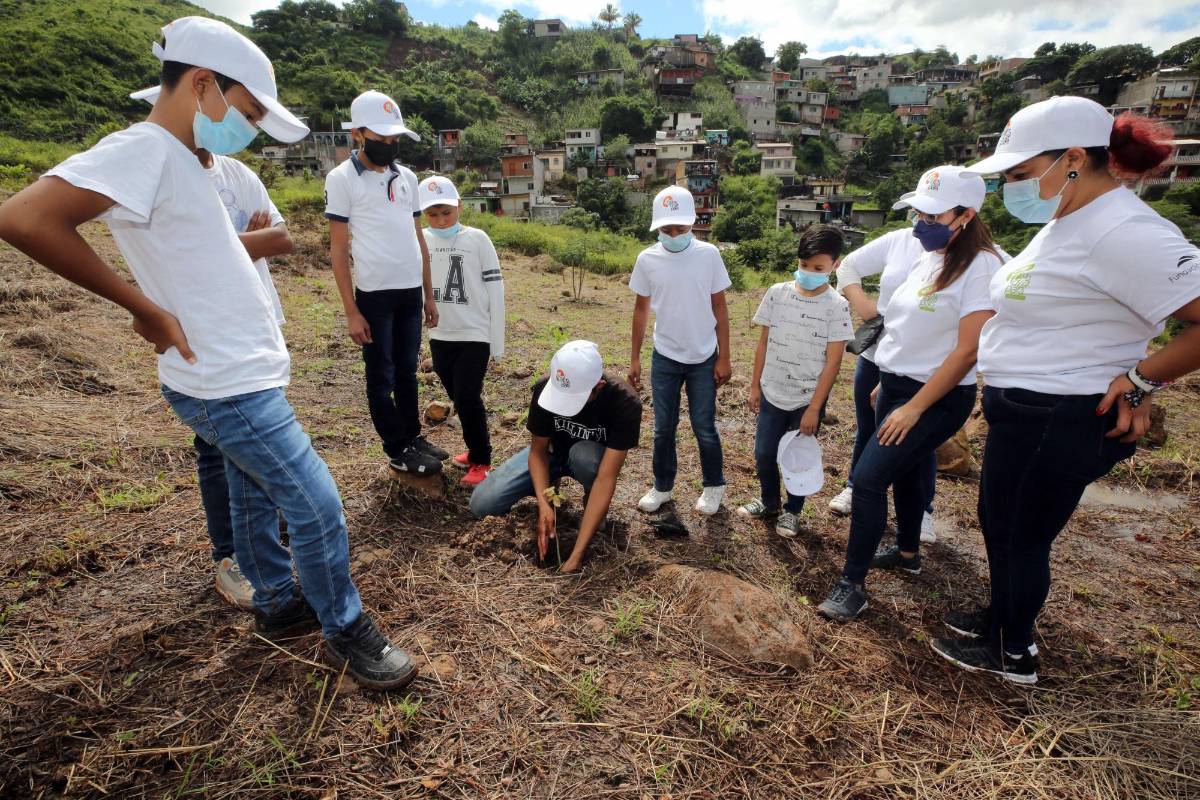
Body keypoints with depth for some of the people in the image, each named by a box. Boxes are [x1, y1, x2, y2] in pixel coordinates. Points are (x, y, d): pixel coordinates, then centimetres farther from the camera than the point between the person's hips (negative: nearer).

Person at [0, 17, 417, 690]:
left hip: (243, 376, 10)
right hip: (228, 387, -10)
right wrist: (143, 306, -21)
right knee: (318, 508, -5)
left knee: (255, 498, 21)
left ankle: (279, 605, 39)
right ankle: (347, 632, 14)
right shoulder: (143, 150, -16)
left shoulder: (184, 161, 12)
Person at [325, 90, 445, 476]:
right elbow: (338, 249, -6)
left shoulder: (406, 177, 11)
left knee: (407, 370, 15)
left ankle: (413, 436, 28)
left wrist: (429, 294, 12)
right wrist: (351, 311, -11)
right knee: (382, 376, 6)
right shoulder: (342, 178, -4)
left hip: (411, 292, 5)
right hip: (375, 296, -5)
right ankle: (398, 451, 17)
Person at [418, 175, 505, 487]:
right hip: (439, 336, 5)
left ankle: (481, 460, 7)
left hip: (475, 335, -4)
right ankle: (475, 449, 30)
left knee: (468, 397, -9)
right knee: (458, 398, 12)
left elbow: (495, 290, -6)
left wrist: (497, 341, -7)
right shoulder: (420, 241, 3)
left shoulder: (477, 239, -7)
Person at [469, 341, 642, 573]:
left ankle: (593, 507, -6)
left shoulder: (625, 404, -34)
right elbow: (537, 450, -15)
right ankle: (550, 488, 12)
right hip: (552, 451, 2)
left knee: (584, 454, -40)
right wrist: (544, 502, -32)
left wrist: (576, 555, -39)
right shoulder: (545, 389, -27)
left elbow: (606, 478, -37)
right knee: (481, 504, -16)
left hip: (595, 457, -2)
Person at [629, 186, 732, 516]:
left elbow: (720, 308, -3)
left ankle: (714, 486, 29)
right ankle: (663, 486, 30)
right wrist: (634, 359, 6)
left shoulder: (708, 254, -9)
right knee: (664, 428, 11)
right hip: (664, 359, 2)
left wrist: (724, 358, -4)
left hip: (704, 359, -1)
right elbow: (641, 310, 4)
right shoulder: (647, 259, -5)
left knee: (704, 428, 7)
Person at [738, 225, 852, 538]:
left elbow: (832, 362, -11)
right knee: (764, 454, 11)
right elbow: (764, 344, 4)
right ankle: (769, 501, 37)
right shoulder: (777, 293, -3)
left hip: (808, 400, -3)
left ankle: (792, 510, 34)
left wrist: (814, 408, -12)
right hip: (772, 394, 3)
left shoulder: (837, 306, -11)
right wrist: (755, 385, 5)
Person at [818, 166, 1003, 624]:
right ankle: (907, 553, 42)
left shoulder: (980, 266, -17)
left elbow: (967, 350, -20)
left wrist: (914, 408, -19)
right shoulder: (929, 260, 7)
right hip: (898, 386, 8)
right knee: (905, 472, 20)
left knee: (868, 479, -12)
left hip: (937, 398, -8)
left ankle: (853, 585, 1)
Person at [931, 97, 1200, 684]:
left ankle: (1012, 654, 31)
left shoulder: (1123, 233, -22)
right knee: (998, 523, 23)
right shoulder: (1068, 221, 9)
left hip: (1058, 423, -10)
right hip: (1023, 413, 10)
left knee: (1022, 537, 8)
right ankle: (1001, 619, 45)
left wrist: (1140, 379, -18)